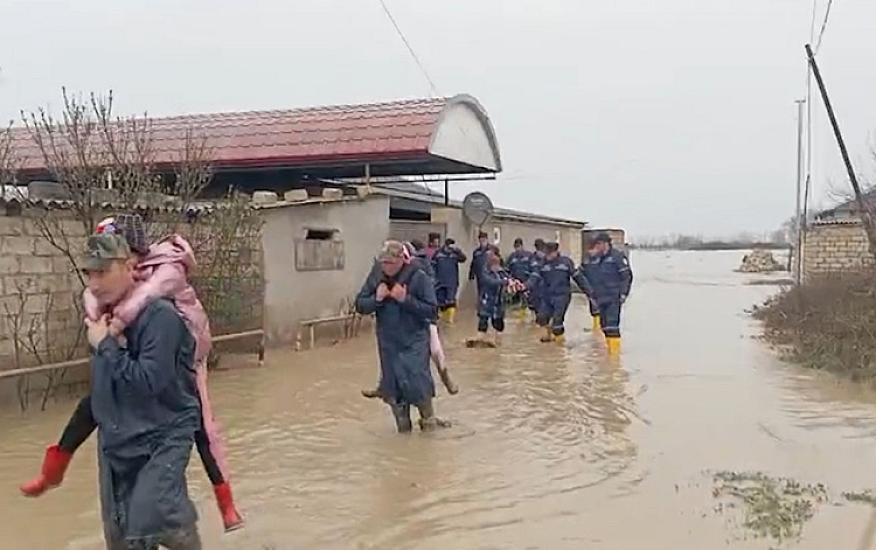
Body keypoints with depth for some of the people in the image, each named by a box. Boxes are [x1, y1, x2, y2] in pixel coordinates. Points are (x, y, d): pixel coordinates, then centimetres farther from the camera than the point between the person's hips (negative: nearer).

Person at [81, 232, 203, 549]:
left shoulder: (161, 316, -19)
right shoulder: (105, 316, 4)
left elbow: (147, 381, -25)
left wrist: (105, 345, -18)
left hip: (164, 437, -7)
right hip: (115, 441, 7)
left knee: (147, 523, -23)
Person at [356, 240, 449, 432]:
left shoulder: (419, 278, -11)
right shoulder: (376, 279, 1)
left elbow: (431, 310, -14)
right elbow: (360, 306, 4)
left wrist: (406, 300, -23)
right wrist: (376, 299, -16)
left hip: (414, 341, -4)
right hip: (388, 343, 4)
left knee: (417, 382, -7)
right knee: (392, 384, 10)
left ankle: (428, 419, 19)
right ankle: (403, 424, 27)